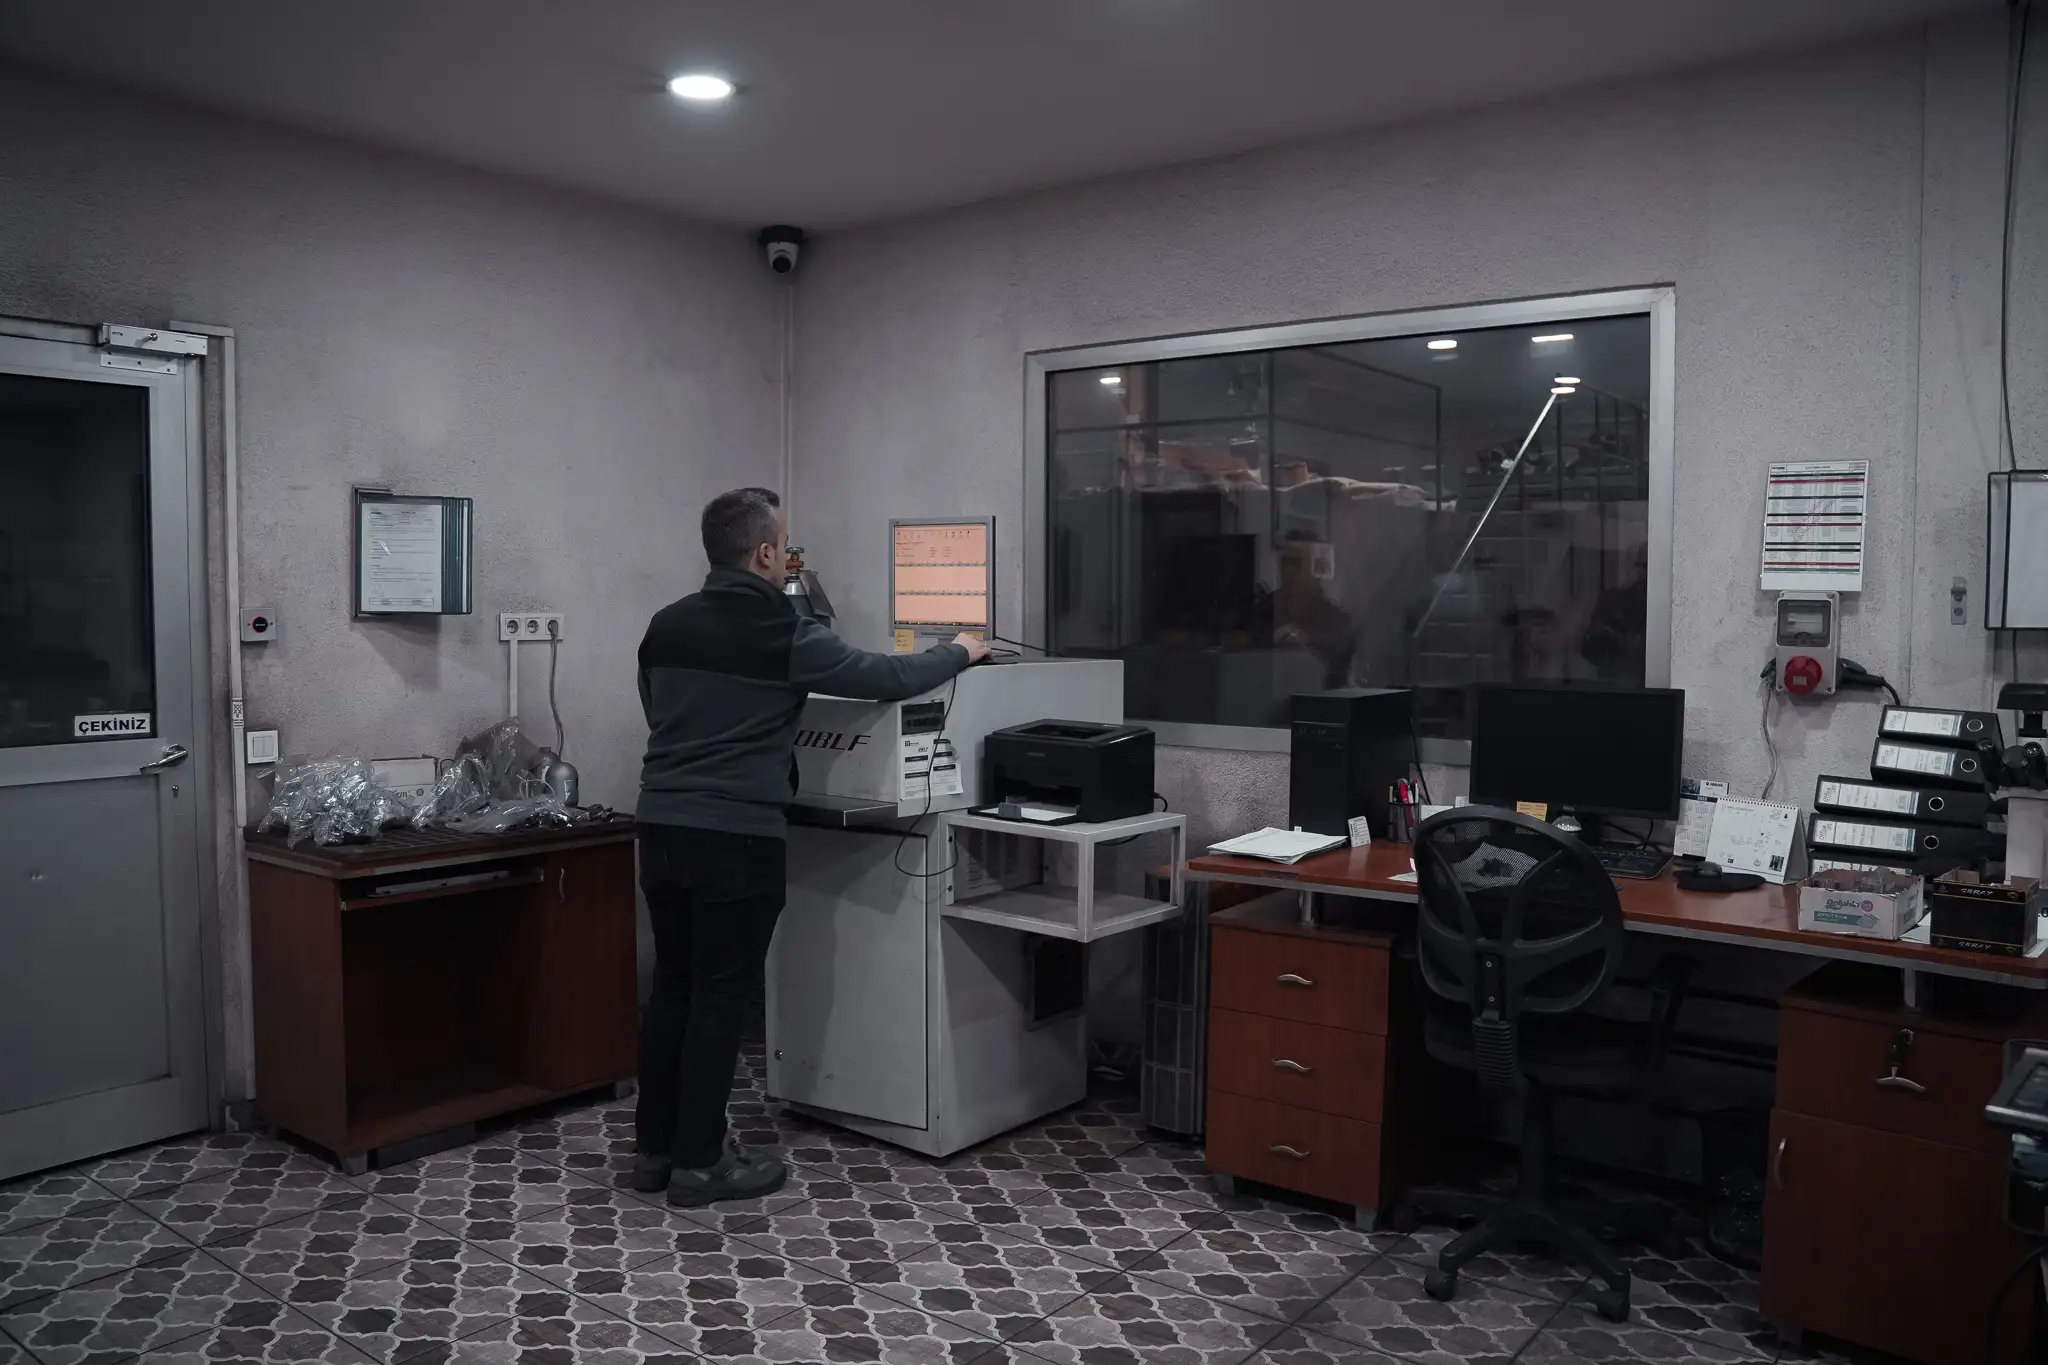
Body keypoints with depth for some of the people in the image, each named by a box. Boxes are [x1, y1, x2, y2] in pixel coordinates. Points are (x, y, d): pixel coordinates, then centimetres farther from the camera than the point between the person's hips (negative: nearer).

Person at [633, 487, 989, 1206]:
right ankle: (699, 1163, 11)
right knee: (720, 997, 2)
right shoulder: (783, 634, -11)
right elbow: (888, 678, -3)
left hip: (662, 829, 7)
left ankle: (655, 1148, 24)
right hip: (736, 839, -7)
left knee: (671, 988, 15)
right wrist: (958, 652, 15)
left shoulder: (664, 627, 9)